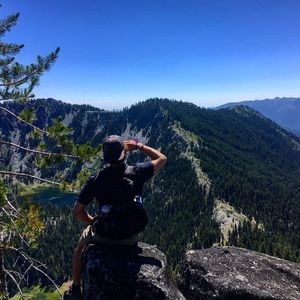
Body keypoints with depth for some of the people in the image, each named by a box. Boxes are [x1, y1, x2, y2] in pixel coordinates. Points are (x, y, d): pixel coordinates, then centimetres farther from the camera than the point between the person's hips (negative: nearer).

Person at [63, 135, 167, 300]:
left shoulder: (96, 180, -18)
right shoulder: (137, 172, -18)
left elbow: (77, 211, -10)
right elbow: (162, 158, 0)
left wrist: (93, 222, 7)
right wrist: (139, 146, 5)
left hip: (104, 236, -1)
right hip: (130, 237, 2)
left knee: (81, 245, 33)